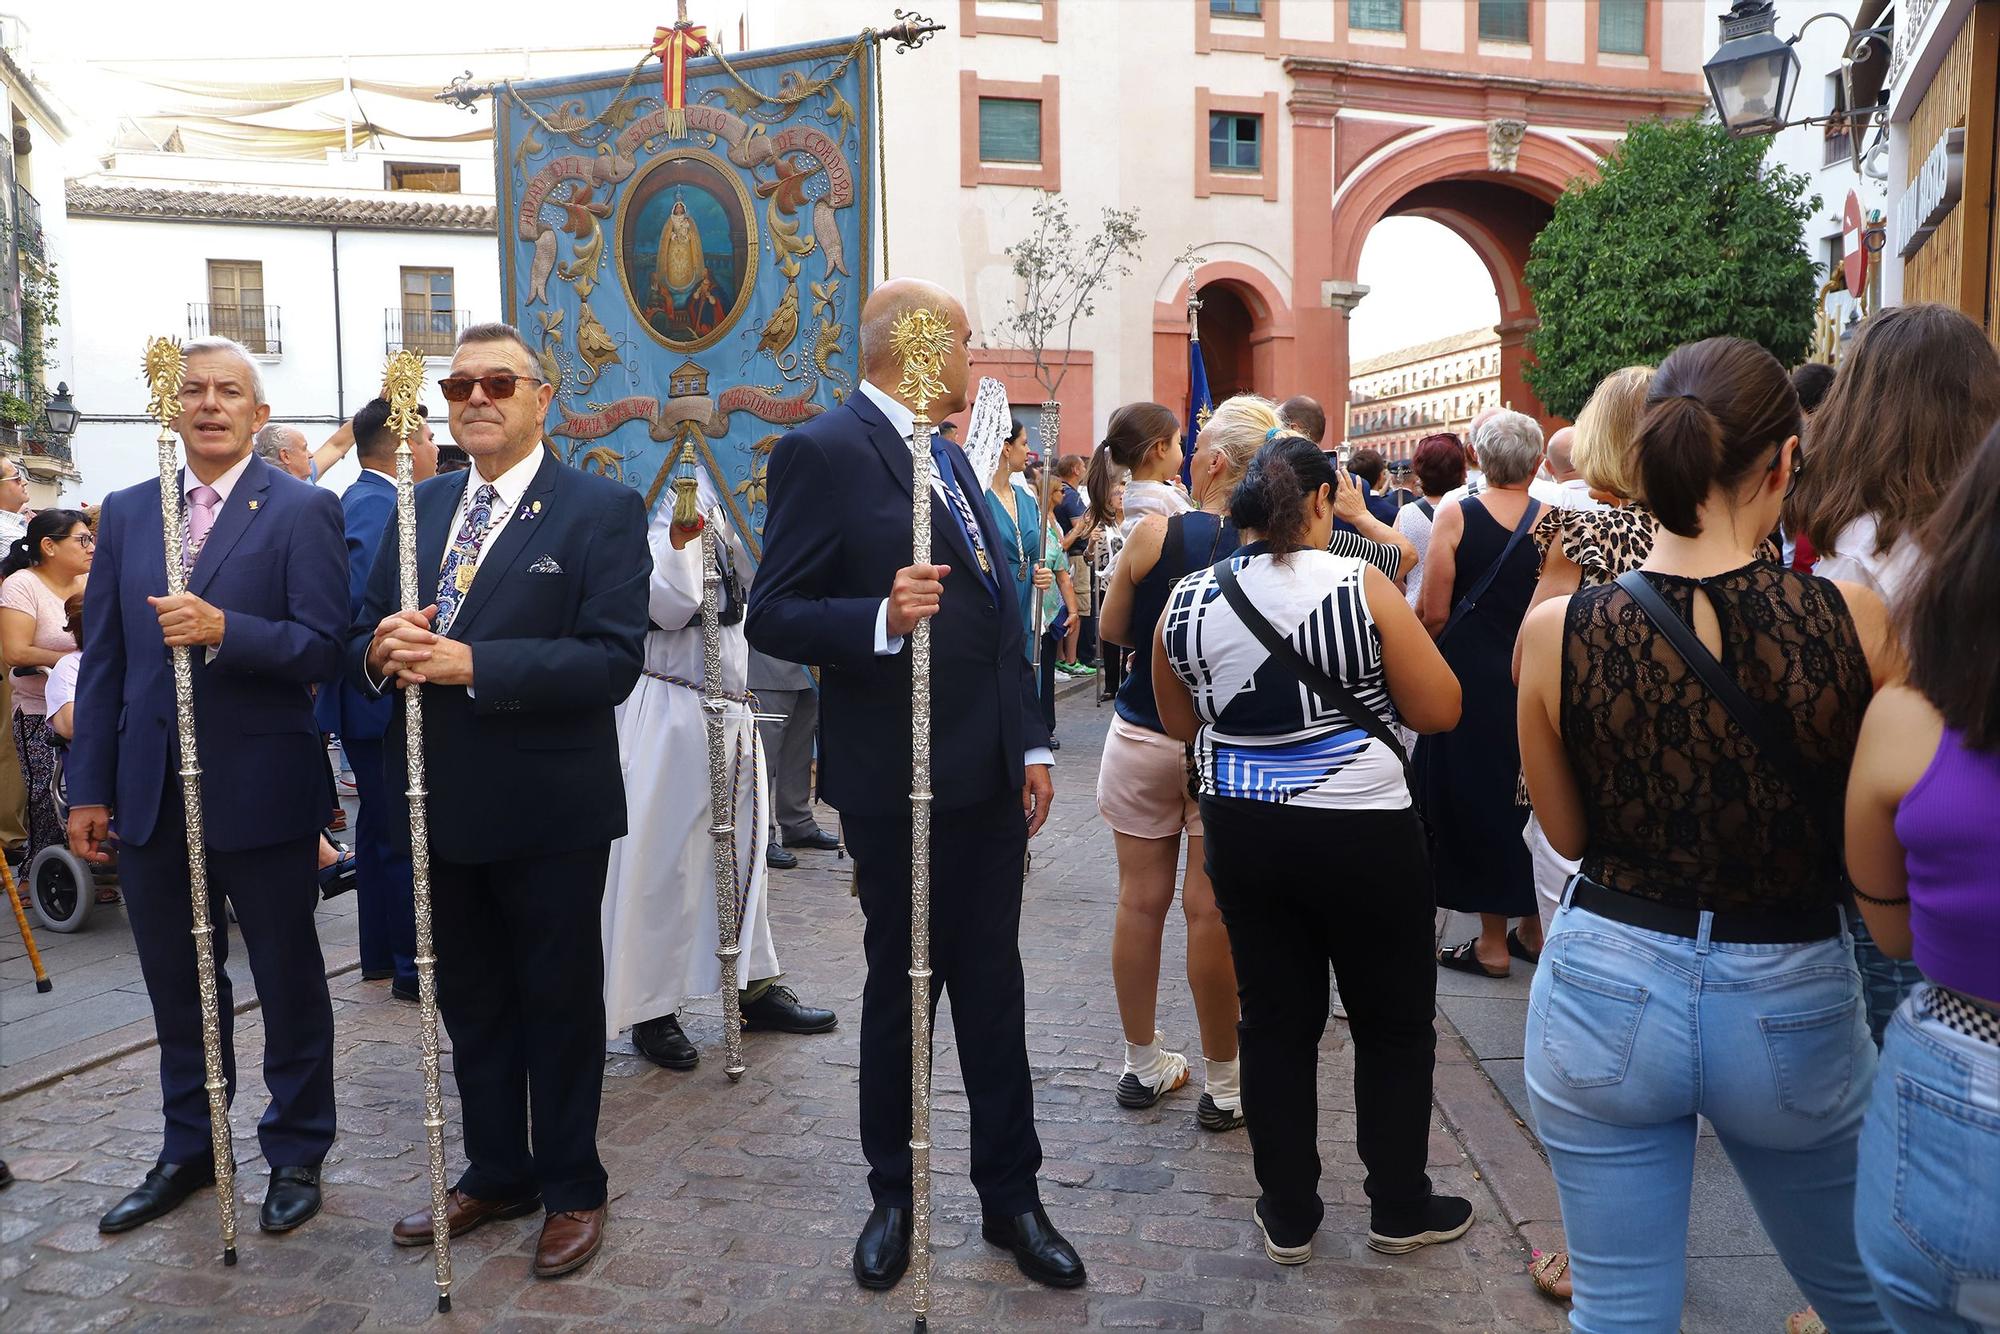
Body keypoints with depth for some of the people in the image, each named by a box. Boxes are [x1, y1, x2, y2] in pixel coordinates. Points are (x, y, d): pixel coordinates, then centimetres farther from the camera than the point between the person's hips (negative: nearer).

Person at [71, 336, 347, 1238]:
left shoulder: (303, 510, -6)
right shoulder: (126, 513, 9)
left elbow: (325, 648, -14)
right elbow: (102, 660, 9)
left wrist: (223, 630, -28)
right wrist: (88, 788, 6)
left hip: (262, 790, -5)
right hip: (149, 793, 5)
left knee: (289, 983, 10)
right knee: (177, 986, 17)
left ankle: (296, 1154, 27)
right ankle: (189, 1148, 35)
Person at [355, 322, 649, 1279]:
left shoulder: (603, 509, -9)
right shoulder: (419, 509, 10)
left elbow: (614, 658, -19)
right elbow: (363, 642, 10)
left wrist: (474, 664, -27)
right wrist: (382, 650, -14)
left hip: (549, 809, -5)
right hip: (441, 802, 6)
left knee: (560, 1001, 10)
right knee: (470, 999, 18)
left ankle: (572, 1189, 28)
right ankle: (496, 1172, 36)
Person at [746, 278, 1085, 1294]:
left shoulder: (948, 454, 14)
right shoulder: (823, 453, -11)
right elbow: (772, 617, -14)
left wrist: (1031, 743, 12)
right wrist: (881, 619, -31)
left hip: (991, 773, 7)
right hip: (900, 780, -7)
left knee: (993, 986, 14)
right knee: (901, 988, 9)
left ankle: (1010, 1196, 28)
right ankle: (893, 1199, 29)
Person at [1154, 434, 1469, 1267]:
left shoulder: (1187, 602, -3)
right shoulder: (1360, 588, -13)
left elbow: (1179, 725, 10)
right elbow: (1439, 710, -8)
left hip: (1243, 833, 4)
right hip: (1362, 831, -3)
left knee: (1276, 1021, 15)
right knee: (1394, 1022, 15)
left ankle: (1288, 1216, 26)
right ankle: (1399, 1210, 29)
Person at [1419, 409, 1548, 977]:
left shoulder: (1455, 516, -10)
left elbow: (1434, 614, -11)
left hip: (1472, 673, -3)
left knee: (1477, 792, 7)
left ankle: (1493, 943, 13)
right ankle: (1533, 928, 28)